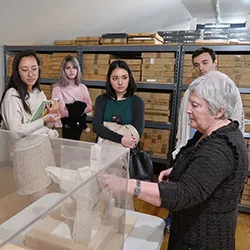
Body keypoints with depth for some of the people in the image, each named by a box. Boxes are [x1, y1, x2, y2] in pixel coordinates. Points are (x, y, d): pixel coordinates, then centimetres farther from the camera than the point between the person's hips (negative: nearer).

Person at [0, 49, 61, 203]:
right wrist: (43, 120, -25)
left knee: (46, 199, 12)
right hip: (27, 153, -6)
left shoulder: (39, 93, 7)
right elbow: (16, 131, -19)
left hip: (44, 147, 6)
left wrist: (51, 114, -10)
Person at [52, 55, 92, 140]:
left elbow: (89, 107, -5)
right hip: (65, 126, -4)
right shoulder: (58, 89, -10)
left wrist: (72, 110, -15)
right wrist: (81, 107, -8)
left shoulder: (82, 87, 3)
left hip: (78, 124, 4)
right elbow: (62, 112, -17)